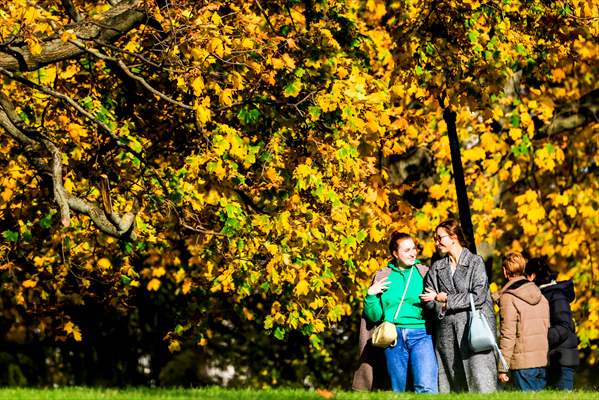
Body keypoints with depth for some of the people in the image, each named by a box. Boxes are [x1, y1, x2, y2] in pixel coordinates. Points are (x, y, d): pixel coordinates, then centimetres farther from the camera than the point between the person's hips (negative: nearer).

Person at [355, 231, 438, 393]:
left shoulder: (423, 273, 7)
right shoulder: (383, 276, 11)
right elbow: (374, 316, 13)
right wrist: (370, 295, -2)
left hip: (420, 335, -2)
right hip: (393, 337, 2)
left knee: (426, 388, -19)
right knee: (397, 390, 7)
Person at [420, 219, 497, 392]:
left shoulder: (475, 262, 3)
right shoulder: (437, 267, 16)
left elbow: (479, 296, -8)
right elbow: (428, 299, 9)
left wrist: (445, 298, -6)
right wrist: (443, 308, -11)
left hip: (473, 327, -4)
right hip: (446, 331, 4)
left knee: (480, 381, -11)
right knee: (450, 384, 2)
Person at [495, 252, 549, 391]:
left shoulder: (508, 297, -7)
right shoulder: (541, 296, 14)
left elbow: (507, 334, -11)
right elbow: (547, 328, 15)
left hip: (523, 363, -6)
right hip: (543, 361, 6)